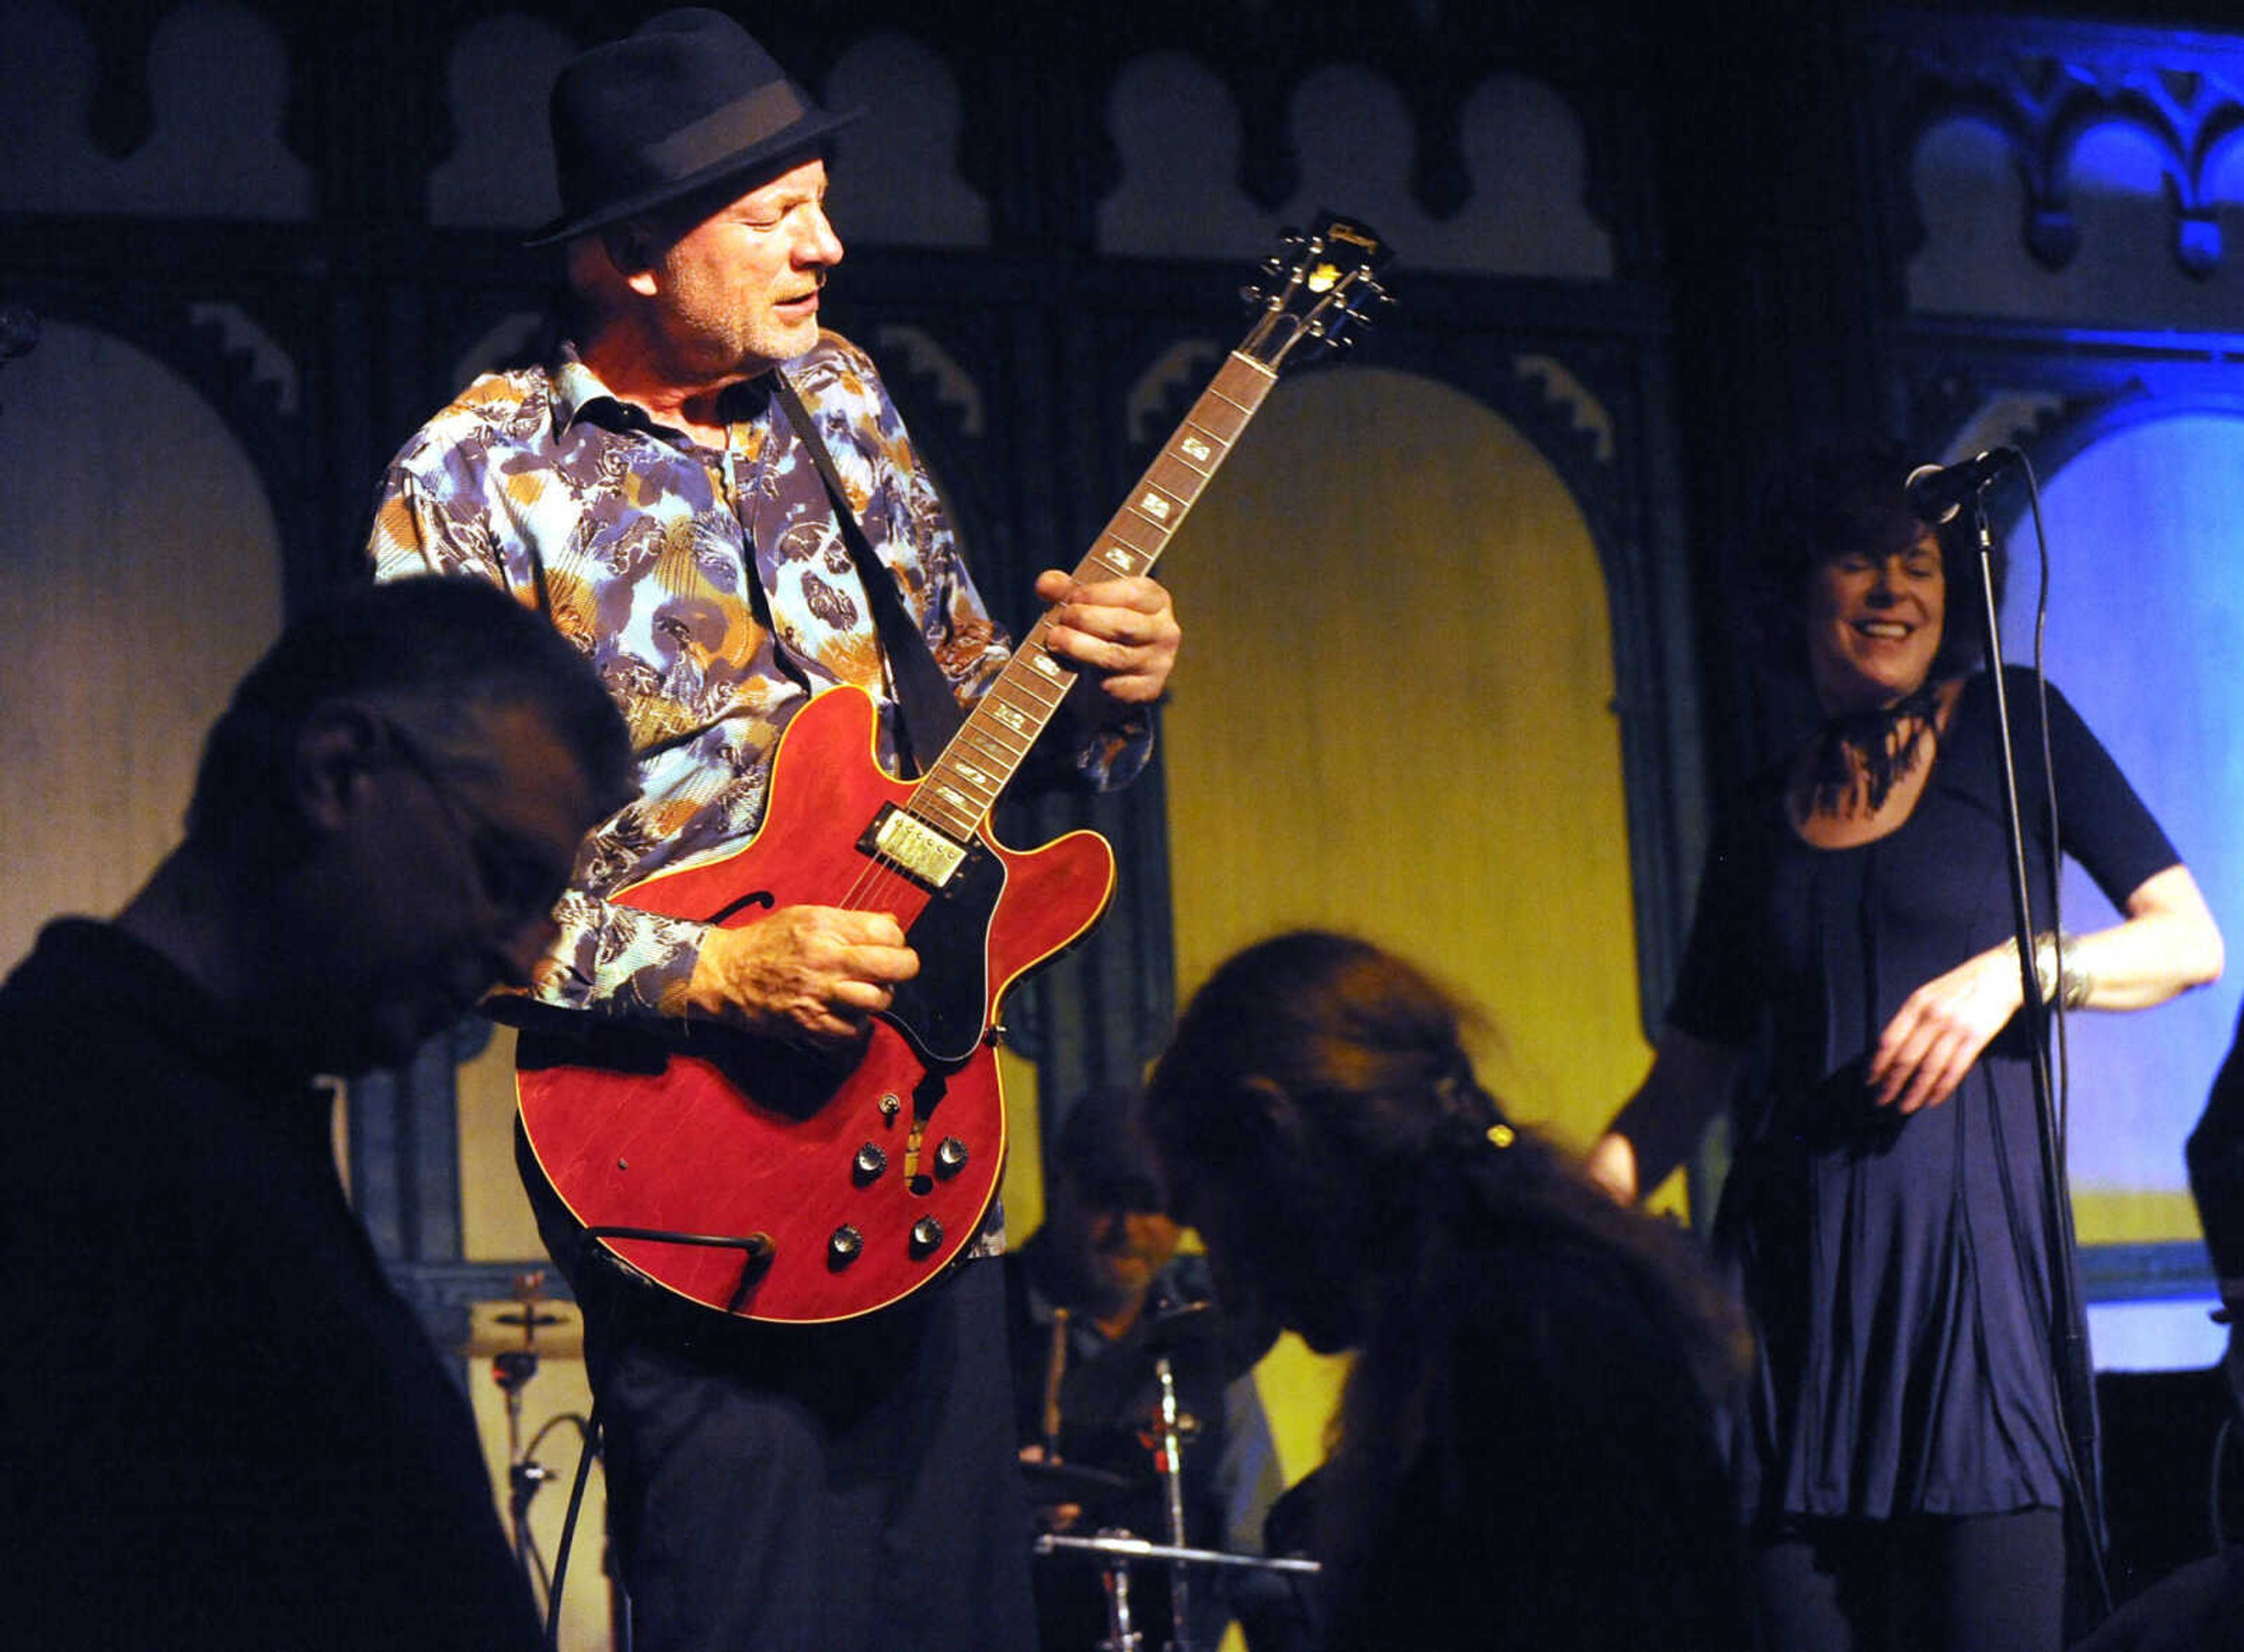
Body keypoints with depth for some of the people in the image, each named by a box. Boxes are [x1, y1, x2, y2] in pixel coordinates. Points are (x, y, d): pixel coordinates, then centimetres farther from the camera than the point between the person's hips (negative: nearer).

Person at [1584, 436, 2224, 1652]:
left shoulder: (2008, 729, 7)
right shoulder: (1762, 822, 16)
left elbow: (2193, 942, 2)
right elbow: (1689, 1078, 17)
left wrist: (2018, 968, -15)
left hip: (1967, 1232, -3)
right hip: (1795, 1263, 3)